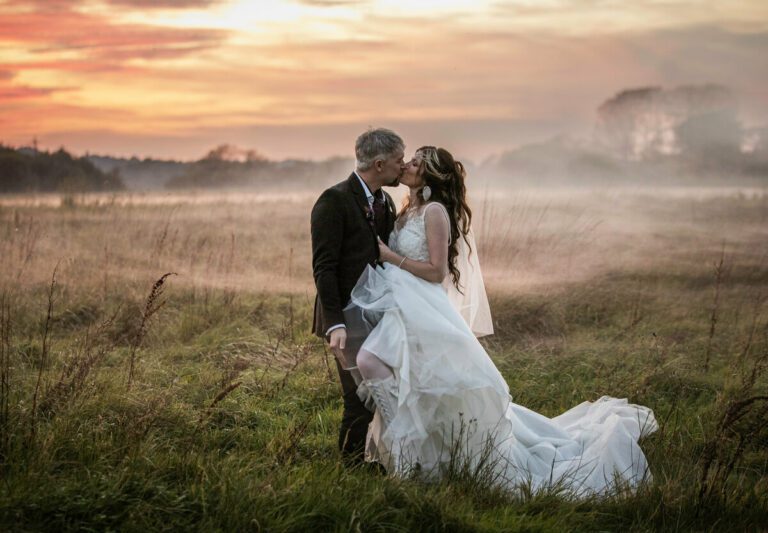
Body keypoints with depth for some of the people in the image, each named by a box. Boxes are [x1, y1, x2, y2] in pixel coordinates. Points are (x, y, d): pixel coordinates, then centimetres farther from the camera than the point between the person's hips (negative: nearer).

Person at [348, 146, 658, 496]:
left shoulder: (434, 211, -13)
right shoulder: (408, 212, 14)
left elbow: (436, 271, -17)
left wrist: (391, 257, -16)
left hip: (423, 314, -9)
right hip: (404, 311, 9)